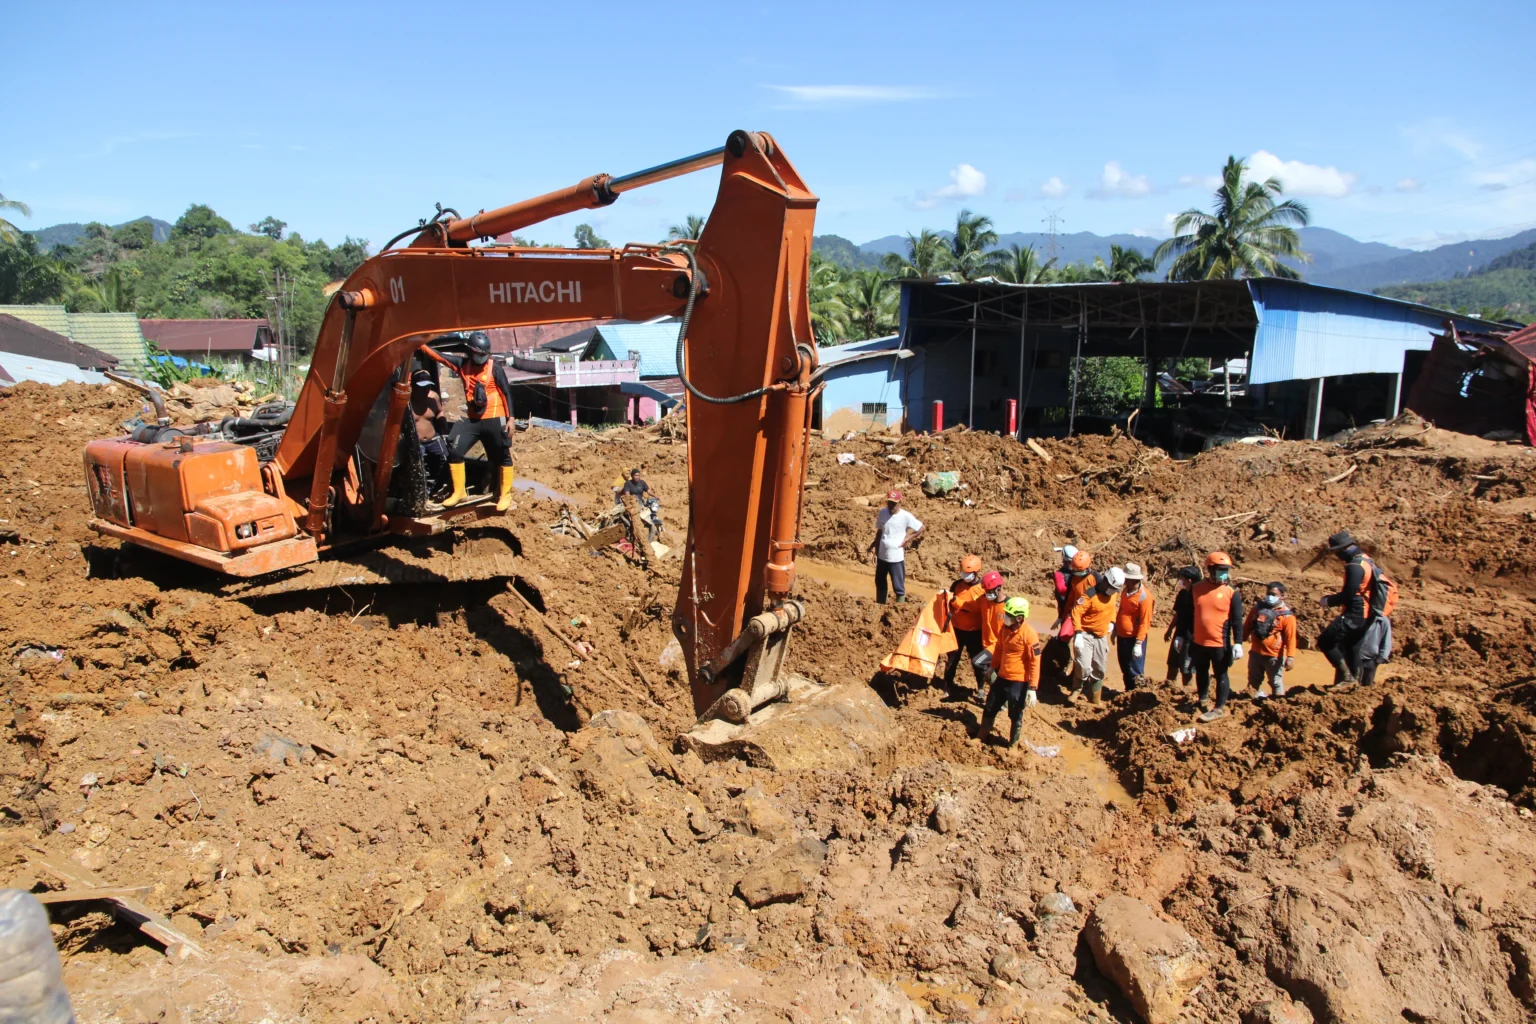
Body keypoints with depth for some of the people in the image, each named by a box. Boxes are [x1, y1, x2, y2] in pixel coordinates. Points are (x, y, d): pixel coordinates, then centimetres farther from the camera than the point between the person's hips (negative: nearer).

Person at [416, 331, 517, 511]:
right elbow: (439, 356, 1)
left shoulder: (495, 368, -7)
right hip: (472, 420, 4)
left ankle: (505, 495, 19)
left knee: (502, 456, 4)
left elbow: (506, 393, -5)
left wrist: (510, 418, -8)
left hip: (494, 420, -4)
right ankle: (459, 492, 10)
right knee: (454, 450, -2)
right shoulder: (463, 364, 4)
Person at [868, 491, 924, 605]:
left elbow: (920, 529, -4)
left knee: (898, 586, 0)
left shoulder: (906, 516, -14)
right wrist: (876, 552, 10)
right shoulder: (882, 513, -1)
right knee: (879, 583, 20)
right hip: (882, 556, 5)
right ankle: (879, 606, 37)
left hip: (897, 557, -5)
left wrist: (907, 539, -10)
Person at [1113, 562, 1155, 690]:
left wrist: (1139, 643, -21)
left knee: (1135, 671, 1)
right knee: (1124, 668, 18)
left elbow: (1144, 622, -19)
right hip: (1122, 636, 8)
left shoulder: (1144, 596, -19)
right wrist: (1115, 630, 19)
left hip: (1134, 638, -8)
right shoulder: (1125, 591, 5)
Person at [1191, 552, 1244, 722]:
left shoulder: (1232, 592, -8)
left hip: (1220, 644, -4)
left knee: (1221, 675, 6)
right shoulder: (1196, 588, 1)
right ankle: (1203, 700, 39)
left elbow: (1237, 621, -7)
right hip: (1199, 642, 4)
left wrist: (1238, 643, -13)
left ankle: (1219, 708, 17)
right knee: (1201, 673, 19)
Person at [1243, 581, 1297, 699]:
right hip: (1256, 653, 5)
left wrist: (1290, 657, -21)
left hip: (1274, 656, -5)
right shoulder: (1258, 608, 0)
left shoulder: (1287, 615, -13)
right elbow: (1247, 626, 9)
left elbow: (1290, 637, -16)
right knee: (1253, 681, 19)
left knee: (1276, 682, 6)